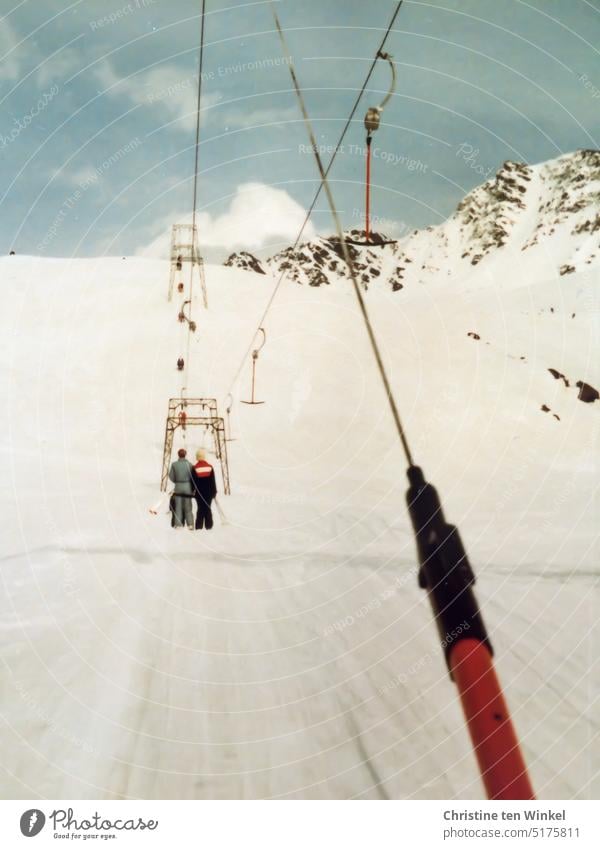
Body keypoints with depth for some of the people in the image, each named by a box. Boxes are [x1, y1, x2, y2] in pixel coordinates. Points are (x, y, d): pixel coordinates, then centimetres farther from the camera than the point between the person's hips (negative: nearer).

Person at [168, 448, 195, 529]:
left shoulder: (174, 464, -7)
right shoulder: (189, 464, -9)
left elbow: (171, 476, -2)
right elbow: (193, 476, -5)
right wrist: (192, 487, 10)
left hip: (178, 487, 0)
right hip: (188, 487, 0)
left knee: (178, 506, 8)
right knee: (188, 506, 7)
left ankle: (178, 524, 7)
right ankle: (190, 524, 3)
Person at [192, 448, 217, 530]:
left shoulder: (195, 468, -7)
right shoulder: (210, 467, -1)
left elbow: (193, 482, -3)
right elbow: (213, 481, 2)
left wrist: (193, 491, 8)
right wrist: (214, 491, 8)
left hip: (199, 492, -1)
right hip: (209, 492, 1)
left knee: (200, 509, 4)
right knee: (208, 508, 7)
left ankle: (199, 526, 0)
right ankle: (208, 526, 6)